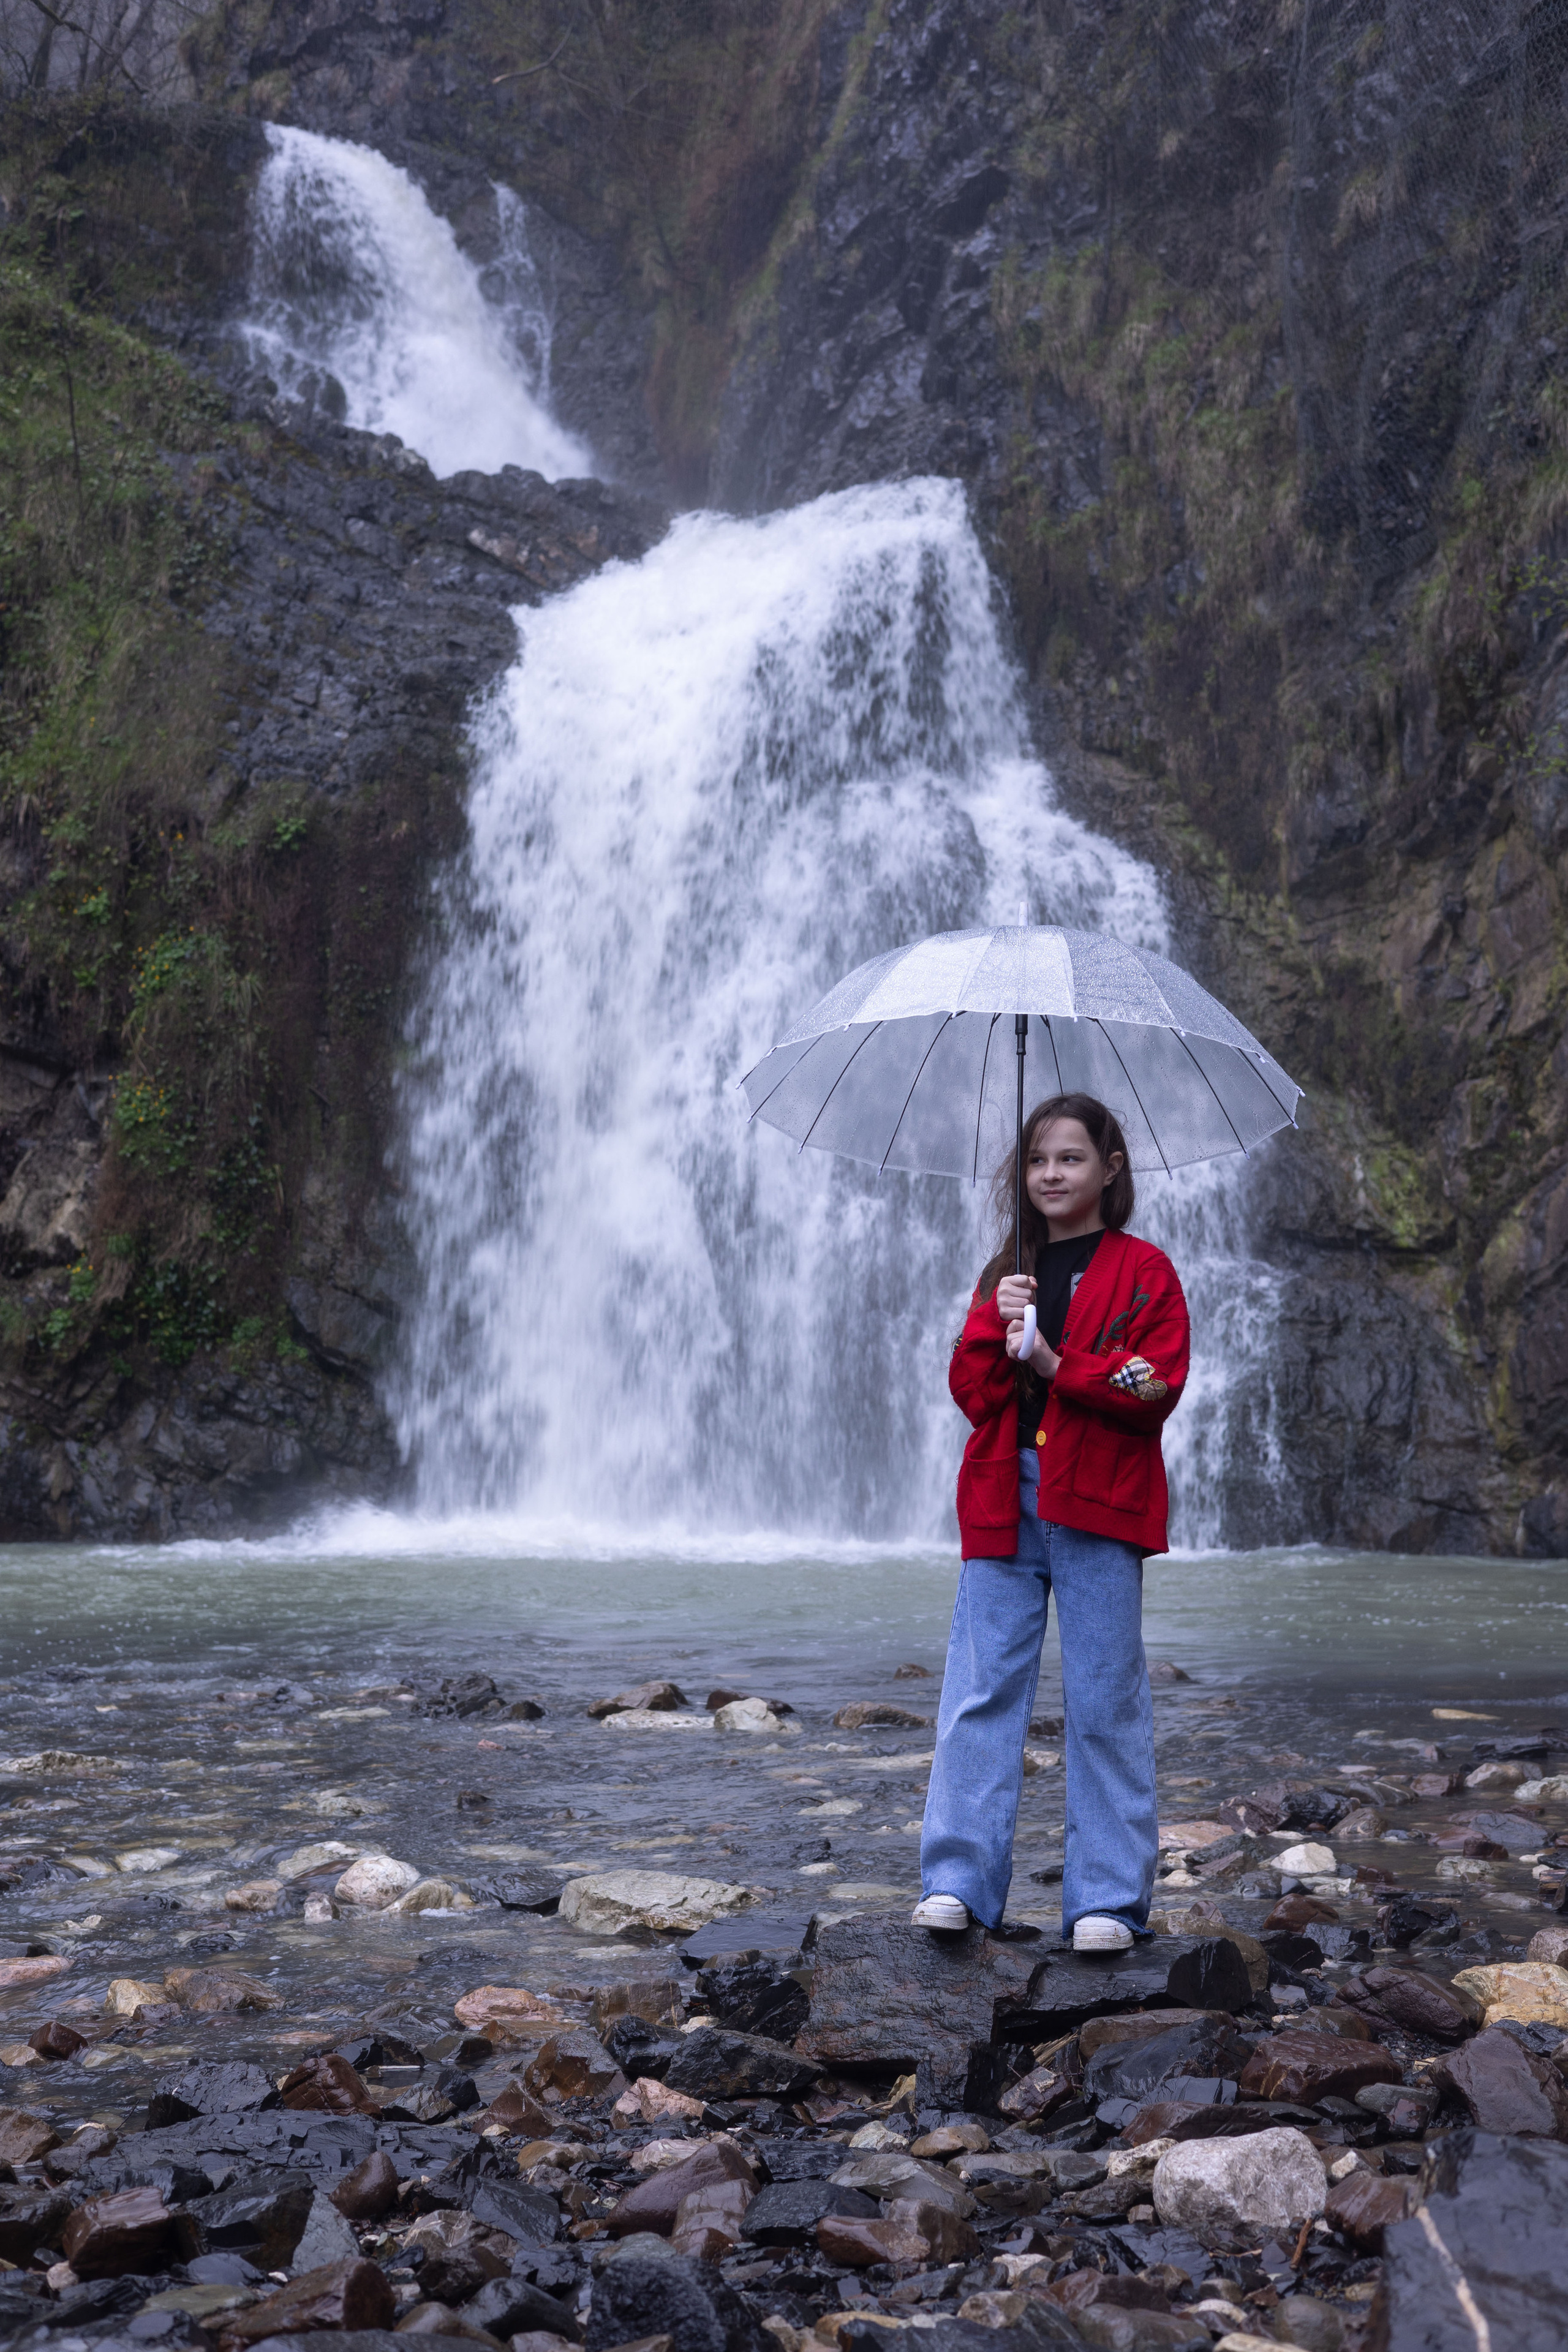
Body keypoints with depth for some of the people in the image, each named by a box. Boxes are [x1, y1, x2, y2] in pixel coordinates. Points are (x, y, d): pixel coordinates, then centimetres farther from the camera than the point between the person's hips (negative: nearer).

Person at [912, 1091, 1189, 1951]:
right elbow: (970, 1389, 8)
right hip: (1003, 1500, 3)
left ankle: (1109, 1897, 8)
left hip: (1097, 1502, -3)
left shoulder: (1143, 1270, 5)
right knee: (982, 1688, -1)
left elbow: (1157, 1388, -6)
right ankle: (958, 1880, 4)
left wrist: (1058, 1367, -14)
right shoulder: (1007, 1273, 18)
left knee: (1105, 1698, 0)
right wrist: (997, 1326, -9)